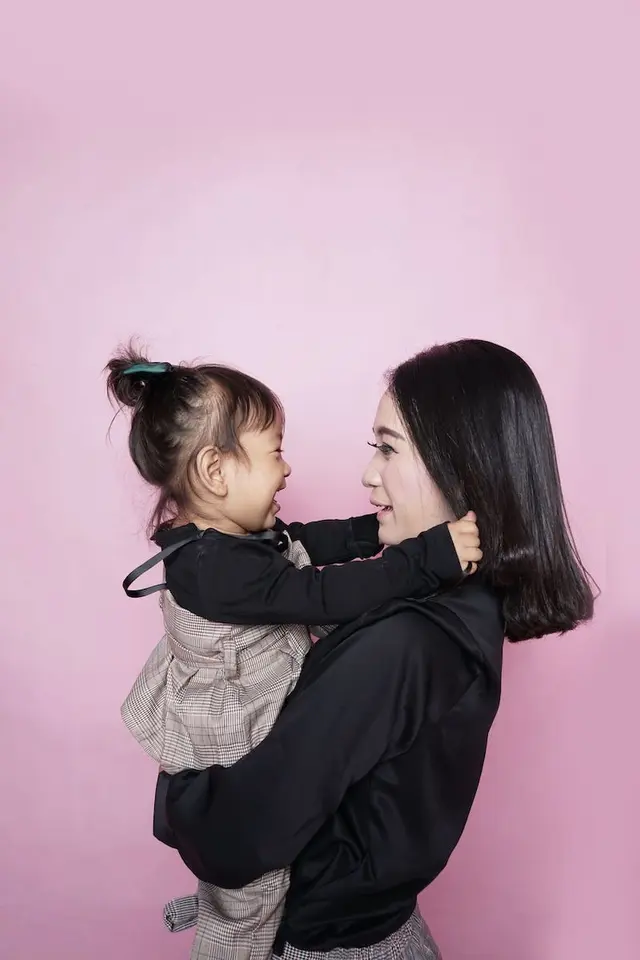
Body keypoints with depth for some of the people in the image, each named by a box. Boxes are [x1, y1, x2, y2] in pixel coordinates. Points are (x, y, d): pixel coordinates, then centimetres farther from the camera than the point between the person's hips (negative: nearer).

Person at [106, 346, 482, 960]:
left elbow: (312, 541, 5)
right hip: (237, 766, -8)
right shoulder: (217, 568, -36)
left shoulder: (234, 536, -6)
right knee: (250, 906, 17)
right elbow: (326, 595, -39)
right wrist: (430, 557, -37)